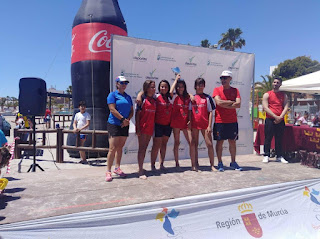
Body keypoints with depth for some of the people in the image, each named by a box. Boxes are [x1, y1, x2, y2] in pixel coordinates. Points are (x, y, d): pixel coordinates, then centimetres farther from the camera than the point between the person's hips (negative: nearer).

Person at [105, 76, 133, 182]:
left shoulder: (128, 97, 16)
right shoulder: (113, 95, -2)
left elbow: (131, 111, 13)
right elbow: (112, 109, -12)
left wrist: (128, 120, -5)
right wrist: (123, 119, -14)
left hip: (124, 125, 6)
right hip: (114, 124, -6)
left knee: (120, 148, 11)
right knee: (113, 148, -9)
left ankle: (117, 168, 21)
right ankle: (108, 171, -1)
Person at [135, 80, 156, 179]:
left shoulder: (154, 100, 13)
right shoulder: (143, 99, -5)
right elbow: (137, 114, -8)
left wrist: (154, 127, 11)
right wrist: (138, 128, -15)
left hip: (150, 128, 6)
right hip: (143, 127, -6)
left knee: (145, 148, 12)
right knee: (142, 148, -5)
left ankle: (141, 168, 21)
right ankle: (141, 171, -2)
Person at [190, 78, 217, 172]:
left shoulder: (207, 97, 4)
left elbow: (210, 112, 1)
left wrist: (209, 125, -6)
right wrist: (189, 124, 0)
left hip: (205, 124, -1)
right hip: (194, 124, 2)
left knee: (210, 144, -2)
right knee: (194, 144, 7)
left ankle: (212, 165, 9)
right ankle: (195, 164, 18)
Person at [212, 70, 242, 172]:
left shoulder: (235, 90, 6)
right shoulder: (217, 89, 2)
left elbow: (238, 104, -7)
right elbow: (219, 102, -14)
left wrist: (224, 105, -12)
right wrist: (231, 102, -5)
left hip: (232, 121, 2)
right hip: (220, 121, -2)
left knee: (232, 141, 8)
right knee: (219, 142, 2)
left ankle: (233, 162, 21)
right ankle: (220, 163, 13)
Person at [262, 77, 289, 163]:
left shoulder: (284, 95, 13)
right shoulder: (267, 94, 4)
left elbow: (286, 107, 4)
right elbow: (265, 108, -6)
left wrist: (280, 117, -12)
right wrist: (275, 116, -14)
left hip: (280, 120, 3)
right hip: (270, 120, -3)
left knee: (279, 139, 6)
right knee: (268, 138, -1)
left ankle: (279, 156, 13)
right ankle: (266, 156, 7)